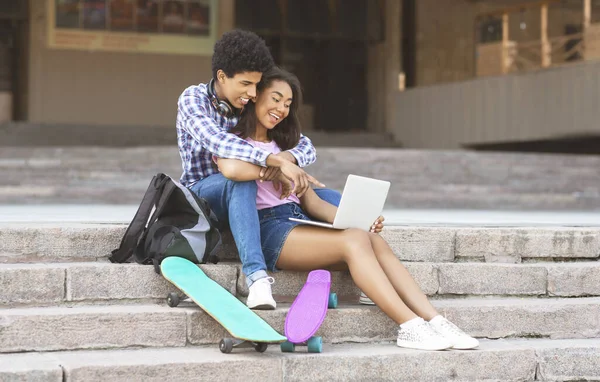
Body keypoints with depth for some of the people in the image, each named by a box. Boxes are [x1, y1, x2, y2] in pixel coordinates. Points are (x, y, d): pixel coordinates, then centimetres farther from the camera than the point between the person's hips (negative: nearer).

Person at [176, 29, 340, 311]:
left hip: (251, 200, 6)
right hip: (202, 192, -6)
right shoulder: (193, 99, -11)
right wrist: (277, 160, -43)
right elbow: (216, 141, -32)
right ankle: (257, 277, -52)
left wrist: (287, 158, -27)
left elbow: (306, 147, -2)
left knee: (336, 201, -11)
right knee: (241, 179, -41)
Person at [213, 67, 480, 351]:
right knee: (355, 240, -28)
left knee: (376, 241, -20)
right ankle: (409, 327, -33)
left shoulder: (281, 146, 28)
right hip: (268, 229, -7)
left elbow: (311, 202, 19)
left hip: (300, 221, 7)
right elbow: (231, 169, -22)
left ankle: (434, 321, -30)